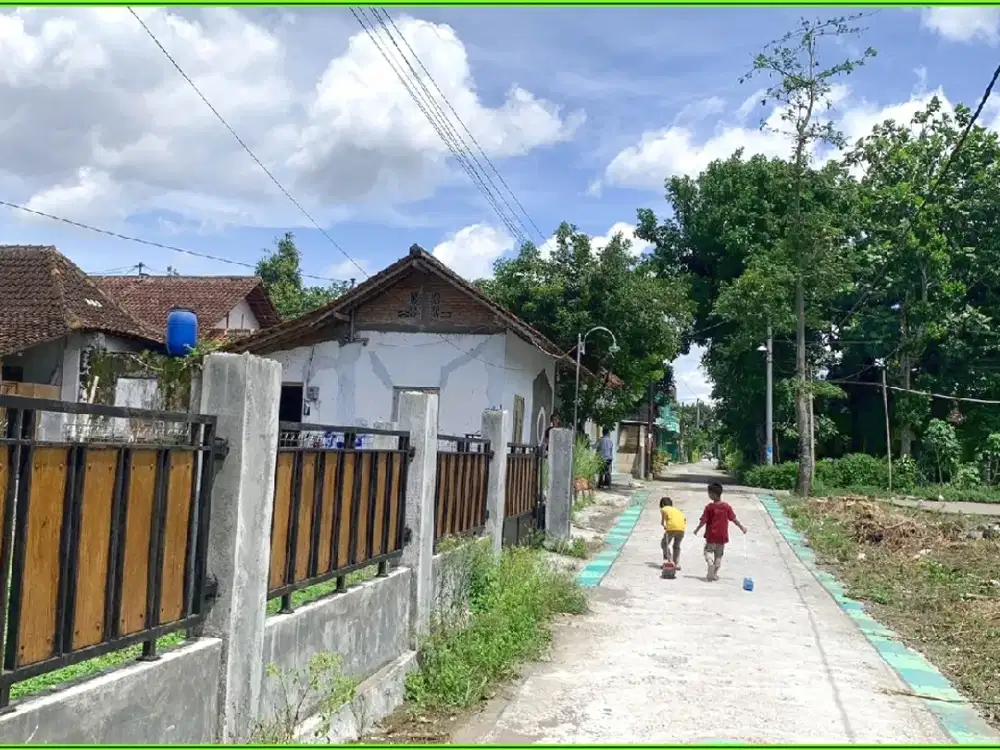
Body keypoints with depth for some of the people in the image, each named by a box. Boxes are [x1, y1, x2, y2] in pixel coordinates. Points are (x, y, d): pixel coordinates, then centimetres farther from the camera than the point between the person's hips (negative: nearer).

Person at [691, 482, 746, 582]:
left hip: (711, 535, -3)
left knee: (708, 550, 10)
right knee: (719, 555, 13)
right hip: (722, 536, 3)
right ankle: (715, 574, 14)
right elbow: (734, 519, 1)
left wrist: (697, 530, 3)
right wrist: (742, 527, 15)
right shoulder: (727, 507, -4)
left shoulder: (709, 507, -12)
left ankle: (710, 563, -20)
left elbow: (703, 521, -11)